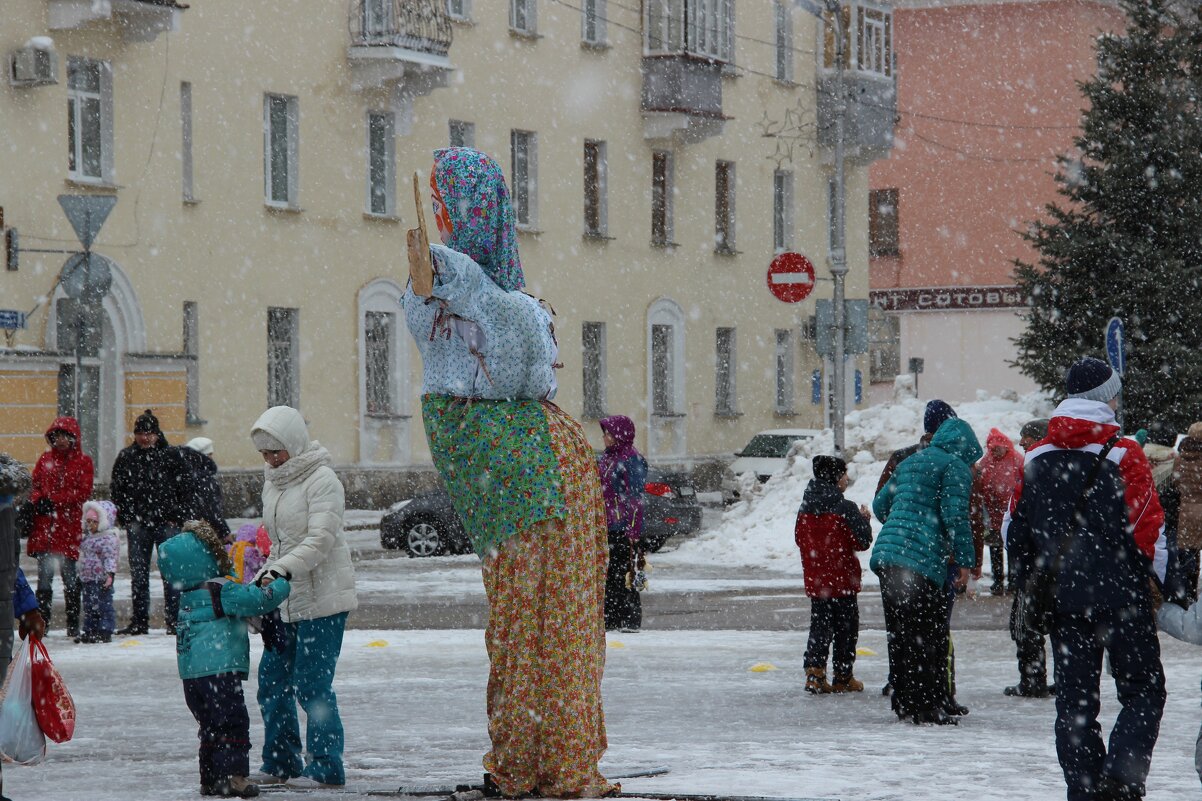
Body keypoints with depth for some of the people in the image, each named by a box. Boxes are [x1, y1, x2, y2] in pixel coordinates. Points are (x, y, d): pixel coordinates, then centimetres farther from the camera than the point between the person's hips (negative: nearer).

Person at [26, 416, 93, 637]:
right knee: (44, 575, 3)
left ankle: (73, 624, 6)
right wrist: (38, 500, -10)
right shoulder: (45, 459, 13)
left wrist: (53, 500, -12)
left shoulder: (83, 461, 3)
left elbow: (83, 492, -5)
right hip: (44, 526, 3)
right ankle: (42, 622, 6)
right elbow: (35, 484, 12)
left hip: (69, 525, -3)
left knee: (69, 575, 0)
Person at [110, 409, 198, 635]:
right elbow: (116, 489, 14)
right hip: (138, 525, 3)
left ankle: (173, 620, 1)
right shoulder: (126, 457, 8)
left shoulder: (172, 455, 1)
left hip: (166, 523, -3)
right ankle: (139, 621, 12)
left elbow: (187, 487, 3)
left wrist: (178, 516, -4)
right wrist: (125, 518, 5)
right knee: (138, 575, 6)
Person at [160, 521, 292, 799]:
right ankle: (232, 776, -12)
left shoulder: (188, 595, 16)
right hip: (219, 669, -9)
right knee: (233, 723, -6)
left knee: (211, 726, 17)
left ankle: (211, 778, 20)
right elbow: (261, 599, -17)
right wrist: (281, 583, 0)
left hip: (191, 673, 9)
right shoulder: (222, 591, -12)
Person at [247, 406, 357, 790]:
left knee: (311, 684, -9)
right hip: (286, 600, 8)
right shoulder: (273, 482, 15)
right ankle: (280, 762, 19)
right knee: (272, 680, 8)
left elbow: (321, 539, -21)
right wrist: (263, 578, 14)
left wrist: (283, 569, -32)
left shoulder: (321, 480, -11)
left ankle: (326, 766, 0)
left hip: (322, 598, -8)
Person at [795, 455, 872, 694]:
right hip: (843, 580, -5)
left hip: (815, 580, 5)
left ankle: (814, 672, -3)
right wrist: (864, 520, 5)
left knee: (820, 626, 10)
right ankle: (843, 678, 10)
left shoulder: (805, 508, 3)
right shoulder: (846, 509, -15)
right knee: (846, 629, 6)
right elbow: (863, 541, -11)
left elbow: (799, 538, 13)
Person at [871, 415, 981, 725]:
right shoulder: (957, 467, -2)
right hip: (923, 560, -7)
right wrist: (965, 560, -7)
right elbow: (955, 515, -11)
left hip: (887, 553, 8)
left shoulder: (908, 463, 22)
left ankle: (904, 704, 18)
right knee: (930, 636, -2)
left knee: (898, 633, 13)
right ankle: (928, 707, -3)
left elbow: (880, 504, 26)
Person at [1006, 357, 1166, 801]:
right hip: (1121, 596, -4)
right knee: (1143, 691, 4)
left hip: (1061, 598, 4)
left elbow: (1014, 529, 10)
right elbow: (1149, 530, -10)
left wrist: (1034, 588, 21)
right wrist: (1160, 583, 3)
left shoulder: (1036, 458, 6)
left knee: (1075, 698, 10)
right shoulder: (1124, 455, -9)